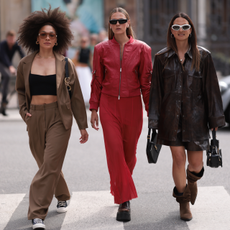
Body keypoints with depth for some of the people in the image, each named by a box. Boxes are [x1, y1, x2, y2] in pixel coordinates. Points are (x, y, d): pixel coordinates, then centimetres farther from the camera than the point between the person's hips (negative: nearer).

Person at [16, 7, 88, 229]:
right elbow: (20, 90, 22)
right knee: (47, 164, 14)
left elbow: (76, 96, 4)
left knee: (50, 165, -11)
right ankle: (62, 196, 41)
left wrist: (82, 126, 5)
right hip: (35, 118, 3)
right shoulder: (25, 64, 5)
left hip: (58, 118, -3)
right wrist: (24, 110, 5)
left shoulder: (65, 64, 0)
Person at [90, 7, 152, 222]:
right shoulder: (102, 49, 5)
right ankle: (124, 202, -8)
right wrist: (93, 109, 6)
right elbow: (96, 81, 9)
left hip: (132, 105, 0)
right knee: (114, 151, -9)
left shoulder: (141, 49, 2)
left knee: (129, 151, 8)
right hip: (109, 105, 0)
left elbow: (146, 81, 3)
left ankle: (120, 188, 35)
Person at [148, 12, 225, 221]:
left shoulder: (203, 56, 0)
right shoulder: (162, 58, 3)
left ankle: (192, 180, 39)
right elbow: (156, 90, 5)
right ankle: (183, 202, 19)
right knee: (178, 158, -2)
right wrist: (154, 121, 1)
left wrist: (215, 119, 0)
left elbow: (211, 89, 2)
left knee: (196, 163, 1)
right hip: (171, 116, 0)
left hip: (195, 116, 0)